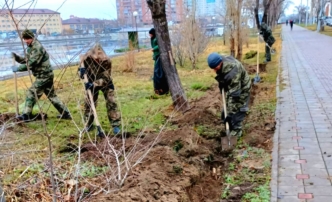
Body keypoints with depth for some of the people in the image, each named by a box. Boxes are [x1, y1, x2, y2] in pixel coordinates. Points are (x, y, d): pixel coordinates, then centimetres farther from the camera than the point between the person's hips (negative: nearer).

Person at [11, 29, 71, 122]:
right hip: (46, 75, 10)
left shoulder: (37, 48, -19)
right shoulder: (31, 48, 12)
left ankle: (27, 115, 0)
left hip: (43, 76, -10)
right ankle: (65, 114, 19)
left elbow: (30, 64, -24)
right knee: (51, 95, 14)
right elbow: (26, 61, 16)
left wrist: (17, 68, -18)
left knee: (31, 93, -6)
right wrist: (17, 57, 0)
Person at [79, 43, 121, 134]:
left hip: (105, 83, -3)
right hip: (91, 83, 3)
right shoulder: (86, 58, -24)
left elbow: (105, 78, -34)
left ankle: (116, 125, -1)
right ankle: (88, 124, 21)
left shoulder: (107, 62, -32)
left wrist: (94, 84, -48)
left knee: (111, 103, -10)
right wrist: (82, 72, -33)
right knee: (88, 103, 4)